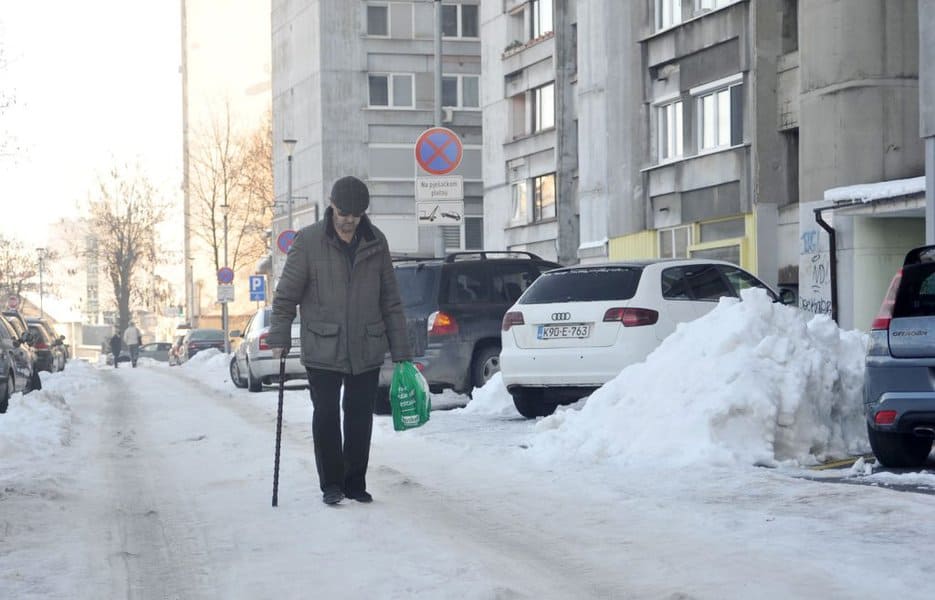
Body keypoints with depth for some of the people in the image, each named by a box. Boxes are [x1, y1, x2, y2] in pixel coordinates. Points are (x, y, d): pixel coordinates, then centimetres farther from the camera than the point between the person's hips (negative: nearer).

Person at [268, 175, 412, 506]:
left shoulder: (376, 242, 4)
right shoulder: (308, 241, -5)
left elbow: (390, 300, 8)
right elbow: (287, 294, 0)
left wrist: (400, 350, 6)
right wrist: (279, 338, -6)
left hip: (367, 350, 3)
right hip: (323, 350, -2)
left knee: (360, 417, 7)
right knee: (326, 416, -1)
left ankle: (355, 483, 18)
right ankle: (331, 484, 11)